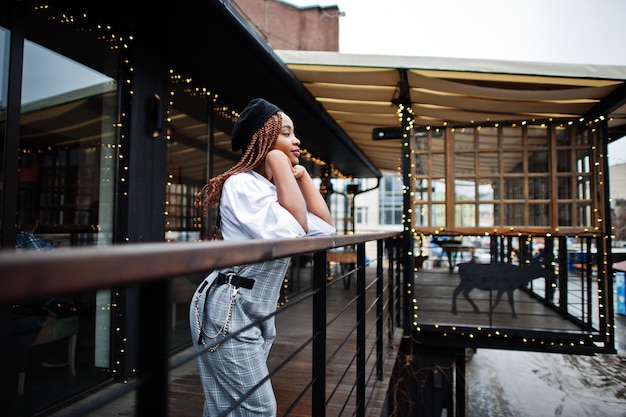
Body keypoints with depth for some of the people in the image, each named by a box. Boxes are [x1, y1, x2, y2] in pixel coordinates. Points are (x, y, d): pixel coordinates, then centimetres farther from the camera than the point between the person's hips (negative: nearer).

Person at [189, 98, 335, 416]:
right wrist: (280, 164, -17)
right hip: (228, 309, -9)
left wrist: (302, 175, 5)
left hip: (256, 313, 9)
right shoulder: (242, 184, -14)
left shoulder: (277, 189, 15)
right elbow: (292, 232, -26)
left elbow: (325, 229, 7)